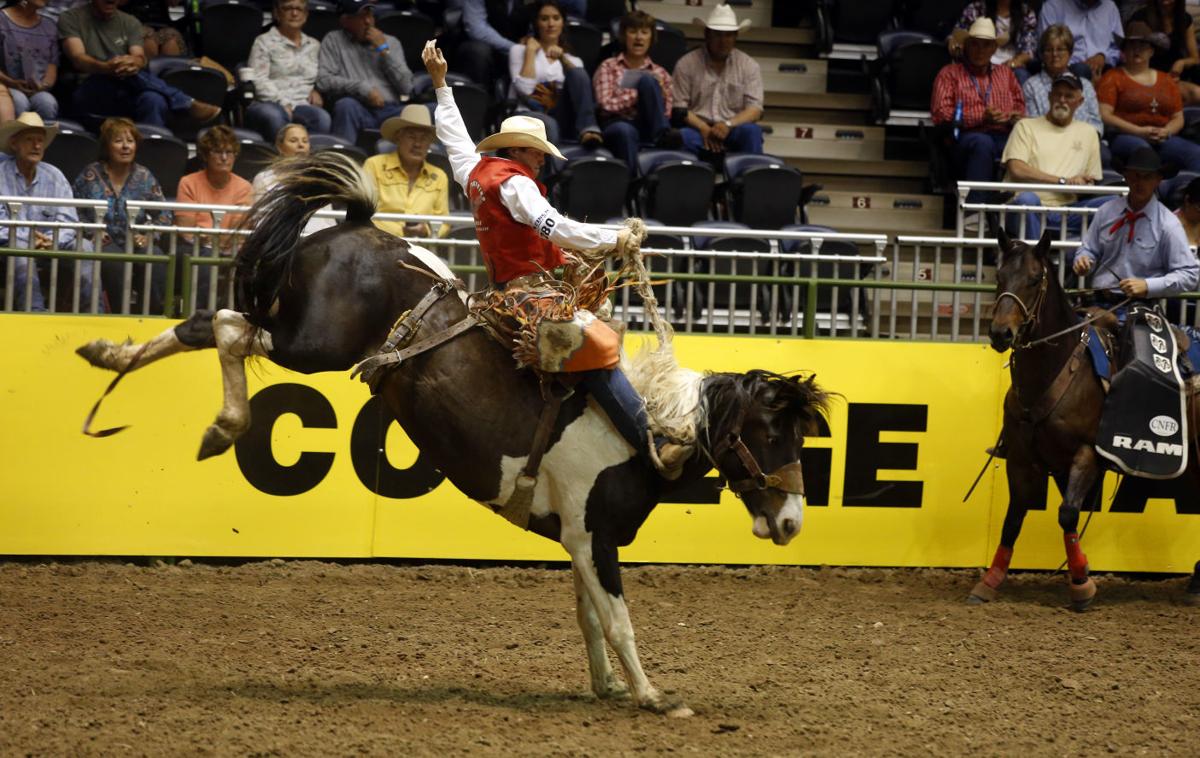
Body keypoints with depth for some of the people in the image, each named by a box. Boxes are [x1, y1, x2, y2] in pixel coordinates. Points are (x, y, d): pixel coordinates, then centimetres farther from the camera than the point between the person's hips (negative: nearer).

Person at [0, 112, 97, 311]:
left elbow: (68, 221, 2)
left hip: (50, 248, 4)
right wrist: (30, 240, -24)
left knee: (84, 247, -20)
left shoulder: (55, 177, 10)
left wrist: (52, 240, -19)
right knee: (21, 249, -37)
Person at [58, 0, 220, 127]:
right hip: (88, 96, -3)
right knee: (120, 71, -35)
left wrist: (134, 63, -30)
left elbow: (140, 58, -2)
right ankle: (189, 105, -31)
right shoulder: (71, 19, 6)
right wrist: (106, 67, -35)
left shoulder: (130, 23, 16)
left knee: (153, 100, -34)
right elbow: (78, 59, -11)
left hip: (126, 97, 3)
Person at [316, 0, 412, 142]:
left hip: (389, 111, 1)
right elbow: (323, 81, -2)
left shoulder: (391, 42, 21)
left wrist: (384, 50, 3)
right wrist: (363, 89, -10)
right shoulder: (333, 40, 13)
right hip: (359, 110, -1)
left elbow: (406, 87, 9)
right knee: (346, 104, -36)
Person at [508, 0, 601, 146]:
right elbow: (525, 89, -4)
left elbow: (583, 82, 1)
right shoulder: (520, 50, 17)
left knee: (577, 73, -22)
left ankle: (588, 129, -42)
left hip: (561, 117, 3)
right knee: (548, 125, -39)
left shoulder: (572, 59, 26)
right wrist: (531, 51, 3)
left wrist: (563, 59, -9)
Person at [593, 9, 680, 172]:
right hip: (618, 124, -2)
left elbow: (668, 113, 14)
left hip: (648, 127, 2)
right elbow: (606, 104, 0)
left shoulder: (659, 73, 23)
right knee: (624, 131, -42)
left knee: (646, 79, -22)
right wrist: (638, 94, -2)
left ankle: (662, 135, -33)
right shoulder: (608, 67, 16)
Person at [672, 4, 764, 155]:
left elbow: (755, 109, 2)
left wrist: (728, 125, -17)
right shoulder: (686, 64, 7)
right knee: (683, 136, -36)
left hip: (732, 132, 2)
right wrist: (703, 128, -16)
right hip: (698, 129, -2)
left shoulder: (749, 66, 10)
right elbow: (678, 107, 1)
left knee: (752, 131, -32)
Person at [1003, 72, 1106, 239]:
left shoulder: (1088, 133, 24)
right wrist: (1062, 181, -6)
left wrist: (1082, 186, -6)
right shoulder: (1026, 126, 13)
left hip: (1066, 212, 3)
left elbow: (1092, 181, 20)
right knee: (1027, 199, -39)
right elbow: (1017, 170, -2)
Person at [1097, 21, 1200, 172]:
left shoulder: (1166, 81, 25)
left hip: (1163, 139, 4)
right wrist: (1140, 132, -12)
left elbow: (1178, 118, 22)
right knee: (1142, 149, -41)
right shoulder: (1113, 78, 11)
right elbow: (1104, 116, -1)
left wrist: (1166, 132, -3)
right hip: (1125, 137, -4)